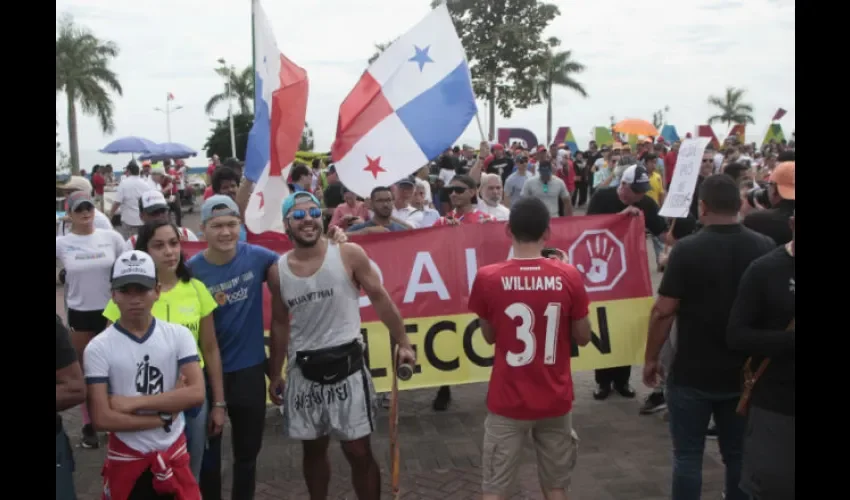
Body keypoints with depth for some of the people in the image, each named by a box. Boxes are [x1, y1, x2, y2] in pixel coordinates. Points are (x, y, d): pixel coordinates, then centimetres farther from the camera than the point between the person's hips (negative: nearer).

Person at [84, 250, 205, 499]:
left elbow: (196, 393, -16)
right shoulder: (98, 348, -11)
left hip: (174, 454, 1)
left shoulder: (179, 335, -6)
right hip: (126, 458, -1)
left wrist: (133, 403, -17)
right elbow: (102, 419, -15)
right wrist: (164, 415, -14)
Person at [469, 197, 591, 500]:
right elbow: (583, 337, 2)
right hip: (555, 400, 1)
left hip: (508, 401, -1)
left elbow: (489, 336, 3)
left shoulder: (487, 278, -11)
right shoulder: (569, 276, -10)